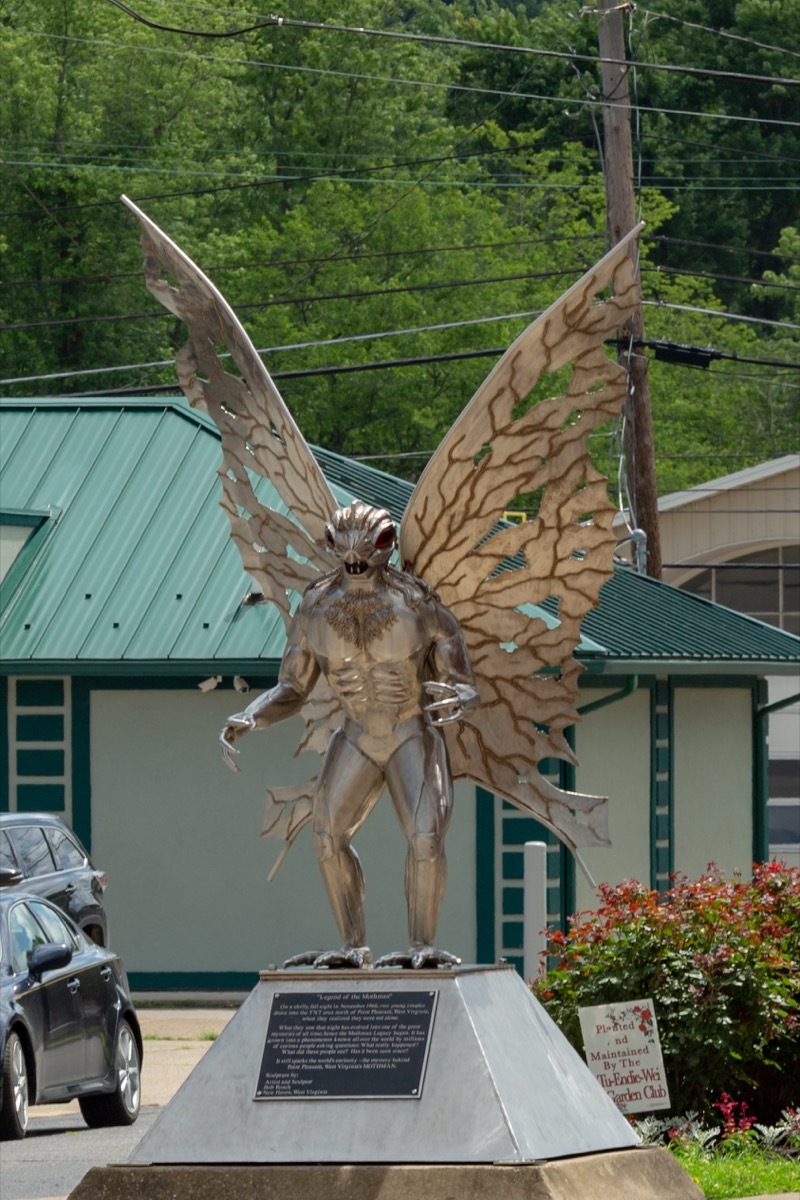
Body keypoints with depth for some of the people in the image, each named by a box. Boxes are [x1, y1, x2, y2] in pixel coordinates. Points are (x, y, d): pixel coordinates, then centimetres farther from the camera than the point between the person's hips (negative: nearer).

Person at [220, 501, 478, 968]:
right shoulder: (317, 608, -9)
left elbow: (468, 689, -15)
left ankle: (423, 945, -12)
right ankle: (355, 947, 7)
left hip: (414, 734, -4)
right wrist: (247, 719, -18)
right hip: (357, 738, 4)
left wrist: (455, 700, -41)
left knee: (426, 836, -22)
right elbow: (292, 690, 1)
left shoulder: (419, 604, -19)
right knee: (329, 836, -4)